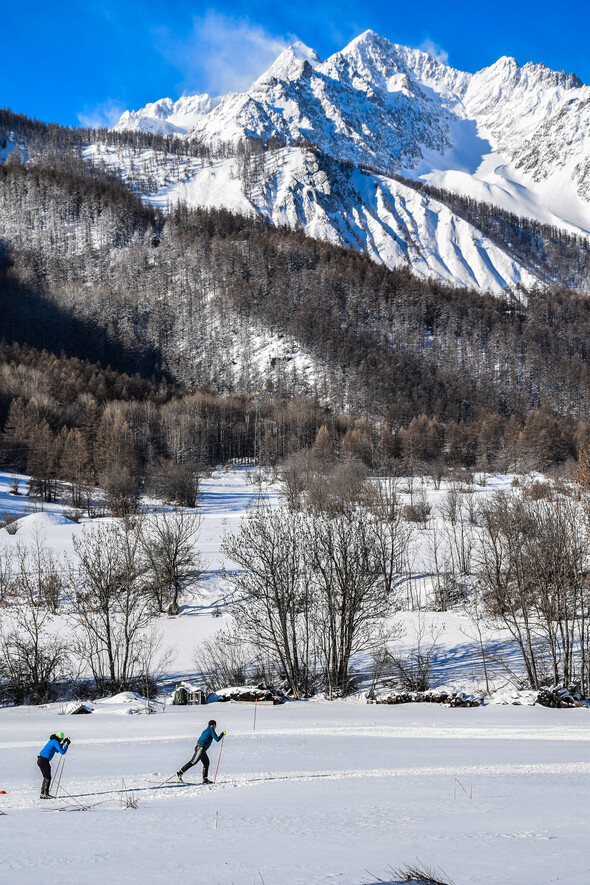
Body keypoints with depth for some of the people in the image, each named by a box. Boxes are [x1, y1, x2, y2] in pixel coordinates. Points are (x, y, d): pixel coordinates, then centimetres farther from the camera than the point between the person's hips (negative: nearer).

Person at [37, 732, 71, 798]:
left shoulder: (52, 740, 15)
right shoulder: (56, 742, -13)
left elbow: (57, 750, 28)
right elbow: (62, 752, -18)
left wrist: (63, 743, 24)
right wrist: (67, 745, -7)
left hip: (40, 759, 10)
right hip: (44, 760, -10)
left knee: (46, 777, 16)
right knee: (48, 778, -3)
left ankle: (42, 793, 18)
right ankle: (45, 794, -5)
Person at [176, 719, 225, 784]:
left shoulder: (205, 730, 24)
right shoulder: (211, 730, -1)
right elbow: (217, 739, -6)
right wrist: (222, 734, 9)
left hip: (198, 747, 10)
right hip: (201, 748, -10)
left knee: (206, 763, 11)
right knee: (193, 762, -14)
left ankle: (205, 779, 8)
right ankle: (180, 772, -18)